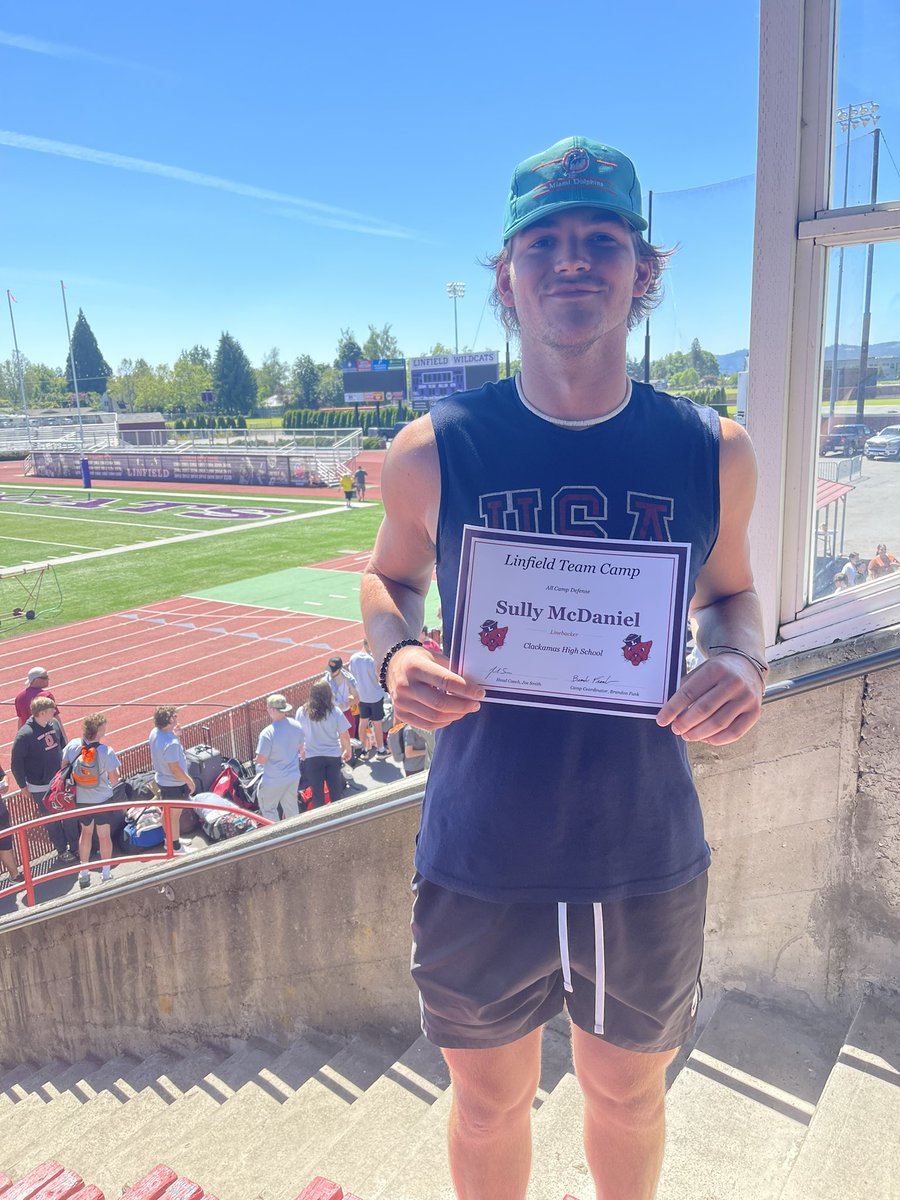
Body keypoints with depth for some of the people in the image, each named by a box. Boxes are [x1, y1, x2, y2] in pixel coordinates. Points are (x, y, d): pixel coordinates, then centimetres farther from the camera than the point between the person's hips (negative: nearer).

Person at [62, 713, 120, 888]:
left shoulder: (73, 745, -15)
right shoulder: (106, 752, -25)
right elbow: (114, 779, -19)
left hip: (80, 799, 3)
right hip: (102, 799, -3)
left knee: (86, 831, 24)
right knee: (104, 835, 15)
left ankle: (83, 873, 32)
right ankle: (106, 874, 28)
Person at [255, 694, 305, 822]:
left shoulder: (267, 733, -27)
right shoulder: (297, 725, -7)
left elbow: (261, 760, -21)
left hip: (274, 781, -6)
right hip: (294, 776, 6)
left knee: (268, 809, 15)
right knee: (292, 807, 22)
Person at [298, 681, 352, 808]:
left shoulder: (302, 712, -11)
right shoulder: (335, 712, -14)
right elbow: (345, 736, -8)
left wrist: (302, 753, 14)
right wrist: (347, 750, 9)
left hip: (312, 757, 0)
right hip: (333, 756, 0)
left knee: (317, 792, 11)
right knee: (335, 789, 15)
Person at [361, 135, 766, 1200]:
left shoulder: (714, 454, -6)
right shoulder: (432, 452, -10)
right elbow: (391, 576, 7)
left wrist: (742, 663, -13)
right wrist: (396, 654, -15)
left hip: (649, 862, 2)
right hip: (480, 863, -1)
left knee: (627, 1095, 27)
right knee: (489, 1106, 22)